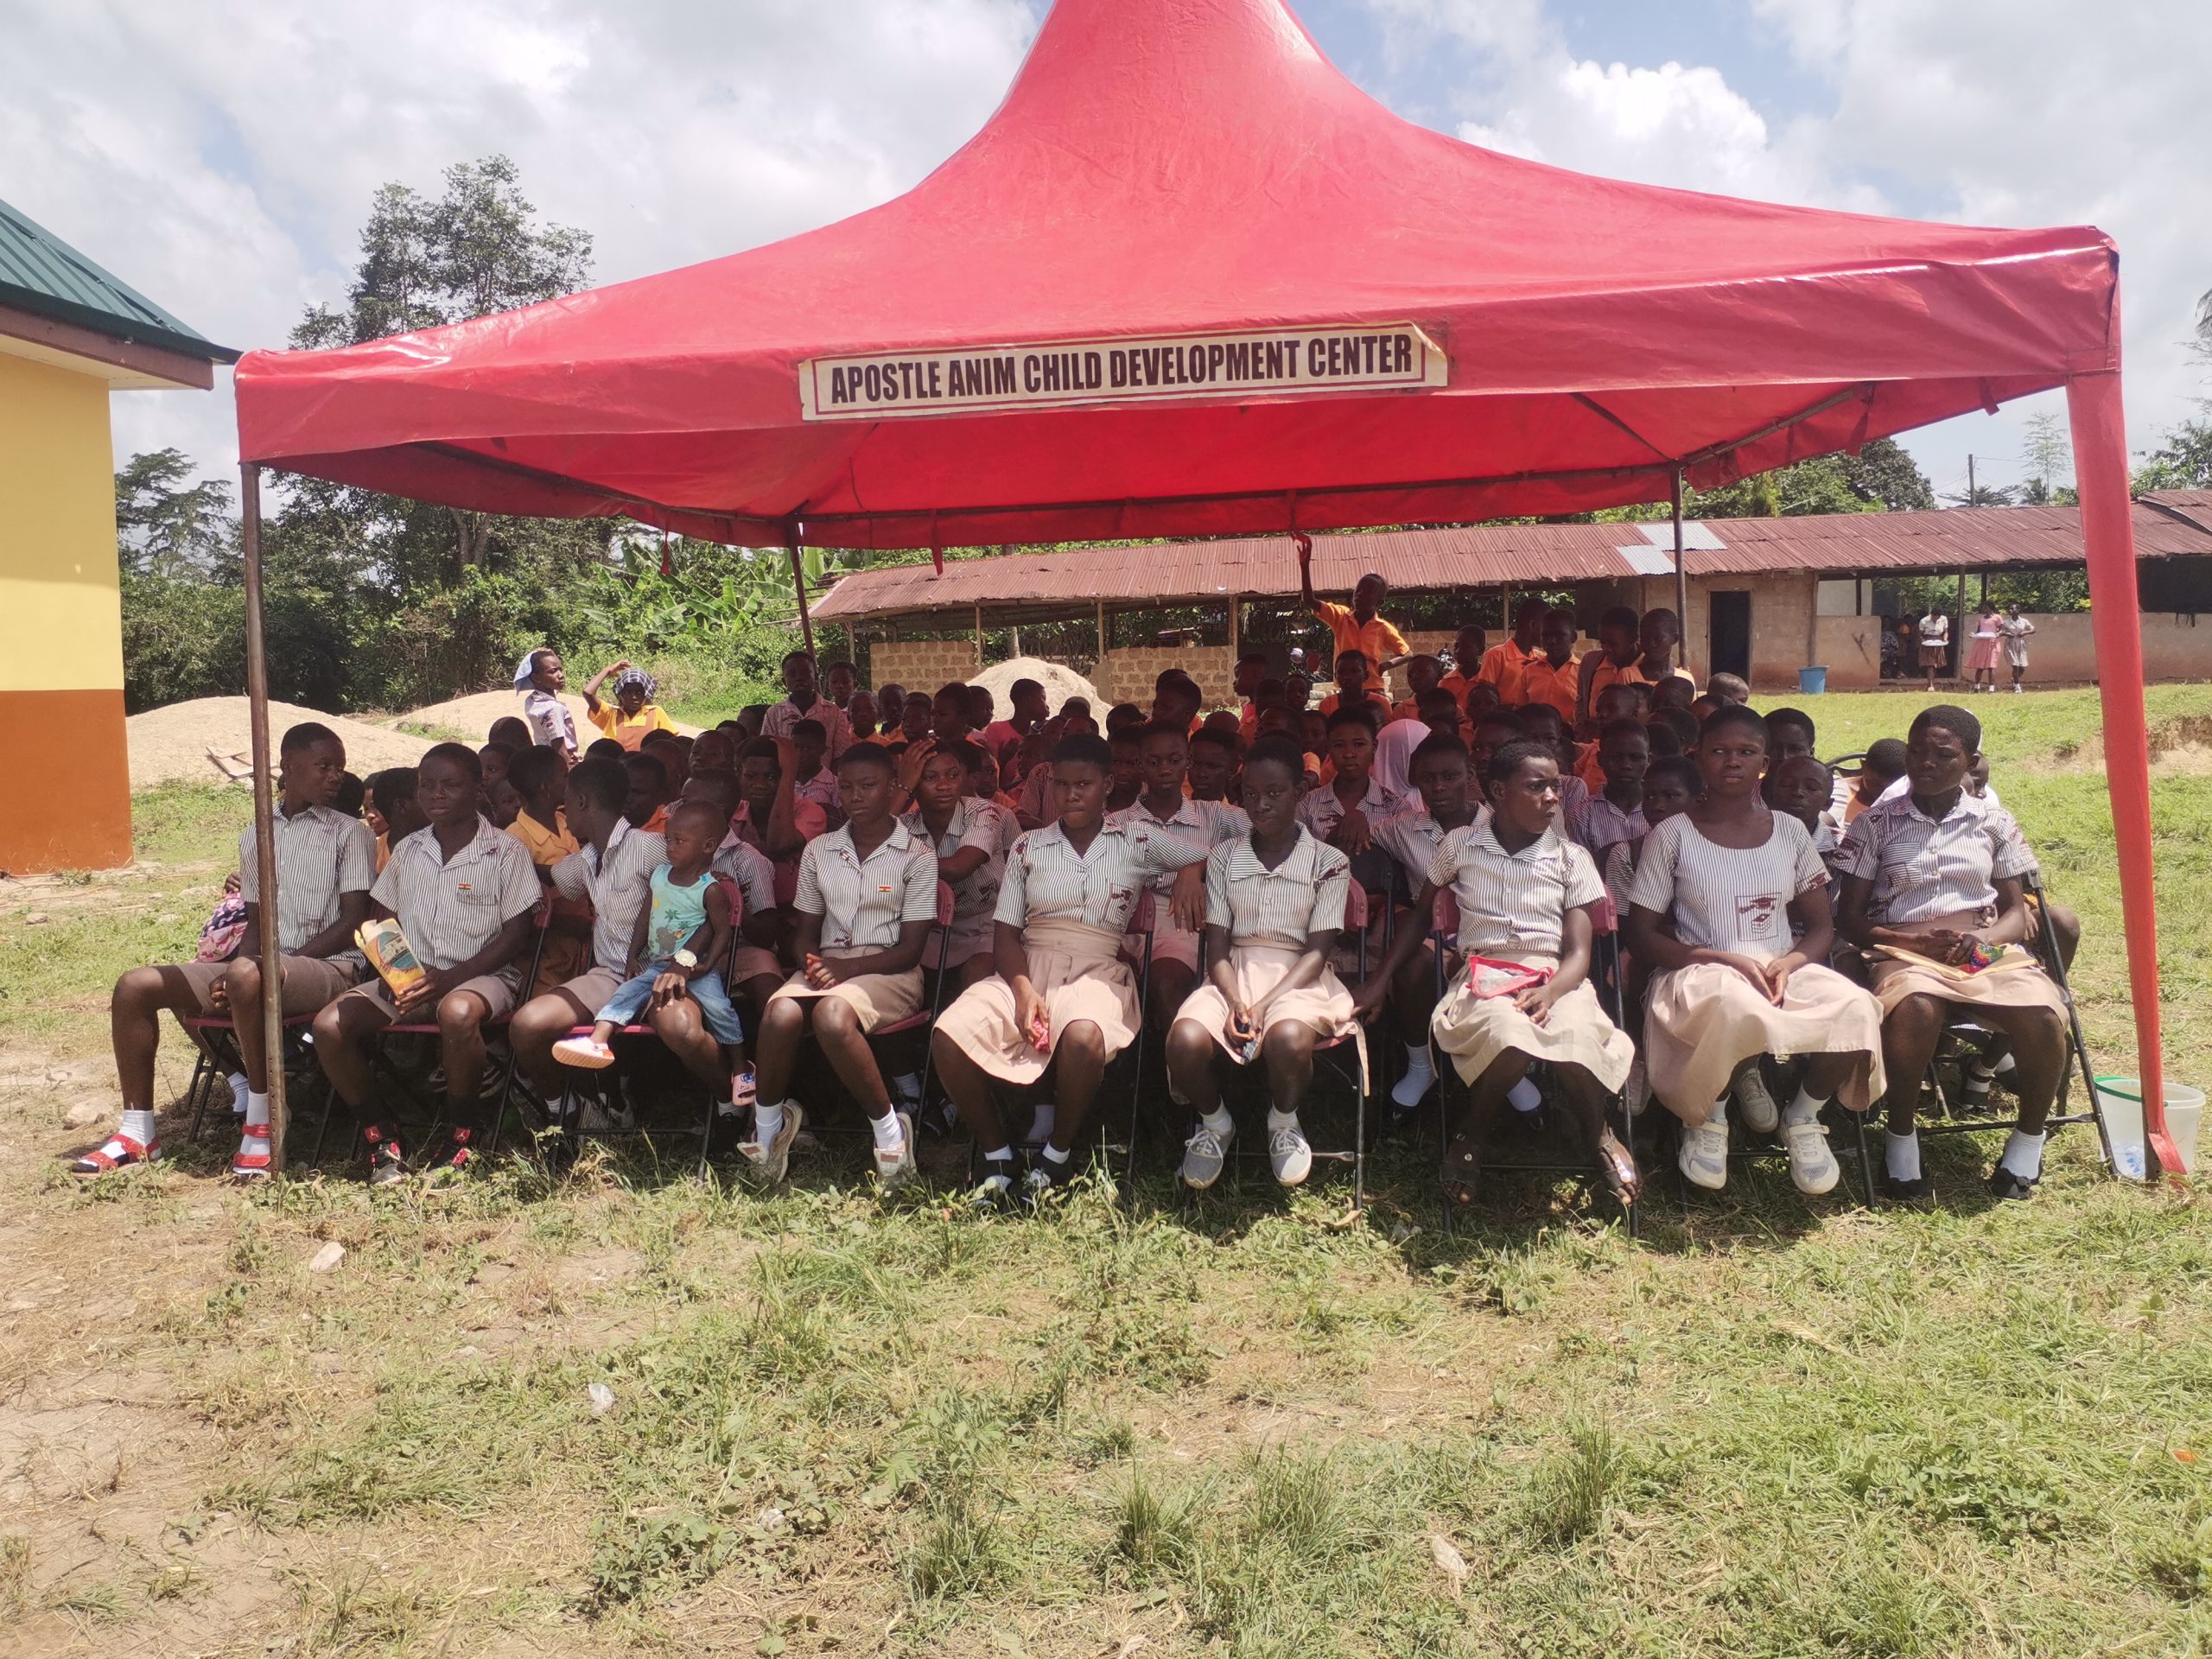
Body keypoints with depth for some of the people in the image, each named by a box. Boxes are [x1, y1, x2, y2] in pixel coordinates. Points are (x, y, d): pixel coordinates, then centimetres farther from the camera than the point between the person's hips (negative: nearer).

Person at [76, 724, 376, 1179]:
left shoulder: (351, 833, 1)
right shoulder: (254, 836, 18)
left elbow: (354, 921, -7)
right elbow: (257, 922, 18)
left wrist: (281, 960, -14)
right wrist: (240, 967, -4)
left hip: (329, 966, -6)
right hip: (261, 967, 7)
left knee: (246, 976, -38)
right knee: (135, 986, -4)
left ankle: (262, 1124, -24)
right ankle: (138, 1131, 3)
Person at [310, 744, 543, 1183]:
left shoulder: (505, 851, -3)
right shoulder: (407, 850, 13)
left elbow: (516, 934, -7)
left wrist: (451, 978, -16)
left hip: (481, 975, -5)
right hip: (408, 978, 5)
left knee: (457, 1013, -40)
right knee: (329, 1026, -17)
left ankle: (462, 1131, -17)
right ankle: (381, 1132, 1)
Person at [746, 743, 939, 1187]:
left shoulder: (916, 855, 1)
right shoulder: (818, 850, 15)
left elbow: (911, 948, -3)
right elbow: (805, 931, 16)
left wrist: (846, 967, -17)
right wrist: (811, 962, -8)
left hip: (889, 971, -4)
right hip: (826, 964, 4)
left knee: (832, 1013, -37)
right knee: (781, 1012, -32)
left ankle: (889, 1129, -20)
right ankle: (767, 1127, -10)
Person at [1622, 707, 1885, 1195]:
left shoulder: (1789, 831, 11)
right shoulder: (1671, 836, 0)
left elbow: (1822, 927, 11)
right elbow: (1641, 936, -3)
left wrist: (1788, 964, -13)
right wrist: (1727, 961, -17)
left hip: (1785, 971, 4)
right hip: (1703, 973, -3)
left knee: (1855, 1009, -29)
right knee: (1732, 1008, -40)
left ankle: (1803, 1116, 1)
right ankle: (1708, 1115, -7)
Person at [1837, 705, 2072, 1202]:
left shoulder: (1993, 822, 13)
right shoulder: (1874, 824, 6)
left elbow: (2016, 911, 14)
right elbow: (1851, 920, 4)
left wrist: (1983, 937, -10)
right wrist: (1917, 941, -13)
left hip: (1988, 949, 3)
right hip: (1905, 951, -2)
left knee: (2045, 1017, -29)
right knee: (1916, 1010, -39)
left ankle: (2030, 1135, -2)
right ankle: (1901, 1136, -16)